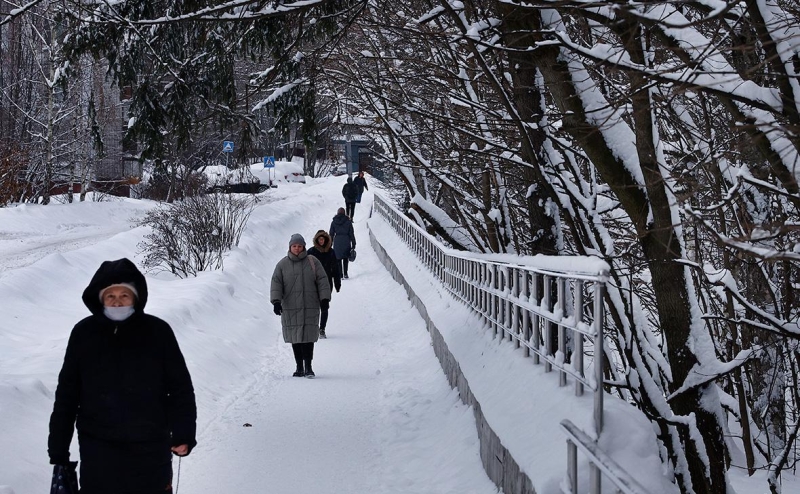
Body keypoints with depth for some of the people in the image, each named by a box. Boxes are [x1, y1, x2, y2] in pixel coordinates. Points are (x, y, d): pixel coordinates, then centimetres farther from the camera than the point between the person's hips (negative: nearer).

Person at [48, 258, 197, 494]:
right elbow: (67, 393, 4)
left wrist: (183, 434, -6)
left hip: (150, 448, 0)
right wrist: (58, 448, 4)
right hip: (98, 449, 1)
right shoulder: (84, 333, -2)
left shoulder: (158, 332, -5)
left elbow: (180, 386, 0)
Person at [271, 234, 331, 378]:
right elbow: (276, 284, 2)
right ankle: (299, 367, 13)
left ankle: (308, 367, -1)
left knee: (308, 336, -7)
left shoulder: (312, 262, 5)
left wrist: (324, 298, -3)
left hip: (310, 307, -1)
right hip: (290, 308, 1)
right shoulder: (282, 265, 6)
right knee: (295, 338, 5)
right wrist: (276, 301, -10)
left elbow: (322, 281, 6)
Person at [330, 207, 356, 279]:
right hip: (346, 241, 0)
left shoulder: (334, 222, 2)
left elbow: (331, 234, 5)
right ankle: (345, 274, 6)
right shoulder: (348, 221, -1)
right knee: (345, 258, 14)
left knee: (338, 259, 6)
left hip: (337, 242, 0)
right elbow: (351, 233, 1)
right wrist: (353, 244, 6)